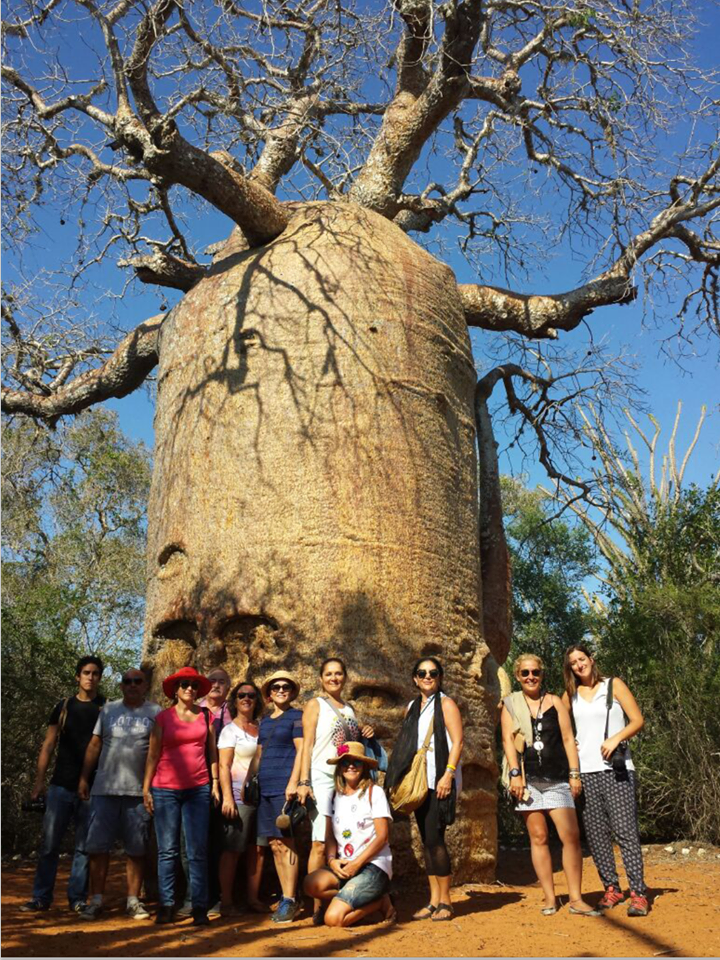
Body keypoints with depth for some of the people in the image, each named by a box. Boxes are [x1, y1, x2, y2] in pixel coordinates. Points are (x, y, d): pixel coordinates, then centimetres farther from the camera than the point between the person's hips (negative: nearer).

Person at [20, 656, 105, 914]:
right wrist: (39, 781, 0)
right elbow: (48, 745, 8)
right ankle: (41, 897, 12)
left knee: (84, 846, 3)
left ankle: (77, 898, 13)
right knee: (49, 843, 1)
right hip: (61, 785, 1)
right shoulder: (63, 707, 8)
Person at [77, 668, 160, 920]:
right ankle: (96, 901, 13)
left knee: (136, 850, 4)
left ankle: (133, 901, 14)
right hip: (104, 790, 2)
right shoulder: (108, 709, 11)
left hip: (139, 792, -2)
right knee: (98, 846, 2)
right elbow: (94, 745, 11)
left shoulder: (155, 713, 4)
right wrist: (84, 778, 6)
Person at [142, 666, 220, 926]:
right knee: (167, 850, 1)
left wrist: (215, 783, 7)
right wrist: (146, 788, 1)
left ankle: (200, 907, 5)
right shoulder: (163, 717, 4)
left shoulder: (205, 716, 9)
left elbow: (212, 752, 12)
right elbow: (153, 754, 5)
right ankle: (166, 906, 10)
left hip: (198, 789, 1)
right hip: (166, 789, -1)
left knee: (198, 851, 0)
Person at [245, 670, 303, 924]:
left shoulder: (296, 716, 0)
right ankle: (287, 898, 13)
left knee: (285, 843, -6)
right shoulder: (264, 721, 19)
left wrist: (293, 783, -17)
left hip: (284, 787, -7)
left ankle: (289, 900, -1)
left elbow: (301, 750, -8)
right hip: (265, 788, 7)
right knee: (274, 845, 6)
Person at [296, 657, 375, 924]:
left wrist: (365, 734, 5)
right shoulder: (315, 705, 3)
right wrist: (304, 782, -13)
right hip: (322, 778, -5)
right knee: (320, 843, -10)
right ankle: (316, 905, -6)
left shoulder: (349, 709, 18)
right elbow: (306, 745, -4)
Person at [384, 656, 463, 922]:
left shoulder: (445, 704, -1)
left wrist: (448, 775, -18)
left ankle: (445, 902, 1)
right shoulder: (412, 707, 16)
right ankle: (434, 901, 13)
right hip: (418, 781, 6)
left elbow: (457, 741, -9)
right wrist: (398, 780, 15)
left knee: (434, 839, -10)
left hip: (439, 781, -6)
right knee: (427, 841, 7)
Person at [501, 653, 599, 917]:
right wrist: (515, 773, -8)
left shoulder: (554, 701, 10)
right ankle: (549, 898, 9)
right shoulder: (510, 705, 8)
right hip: (527, 779, 0)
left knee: (571, 836, -7)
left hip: (557, 779, 1)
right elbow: (508, 739, 2)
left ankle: (576, 899, 1)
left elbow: (568, 738, 7)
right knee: (538, 837, 1)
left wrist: (574, 773, 1)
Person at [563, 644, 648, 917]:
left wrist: (615, 738, -14)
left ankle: (638, 893, -5)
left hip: (615, 769, -3)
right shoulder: (571, 695, 12)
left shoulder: (613, 685, 4)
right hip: (585, 772, 4)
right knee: (596, 834, 4)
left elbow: (638, 720, 0)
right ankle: (611, 888, 14)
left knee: (625, 830, -9)